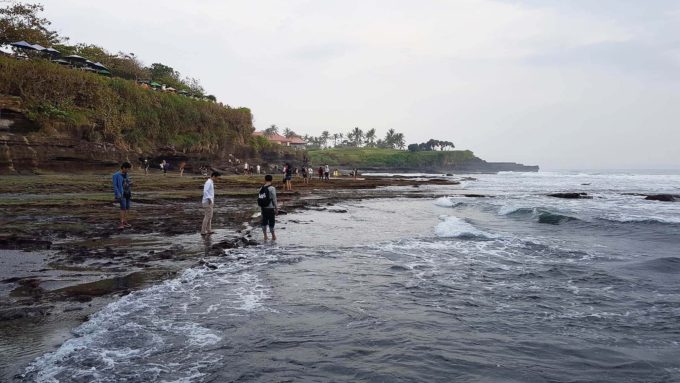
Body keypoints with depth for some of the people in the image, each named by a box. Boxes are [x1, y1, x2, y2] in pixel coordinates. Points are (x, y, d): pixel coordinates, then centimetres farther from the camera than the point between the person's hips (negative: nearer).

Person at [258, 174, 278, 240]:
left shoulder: (261, 188, 3)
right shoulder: (272, 188, -14)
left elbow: (259, 198, 7)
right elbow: (274, 200, -13)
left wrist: (261, 208, 16)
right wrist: (276, 208, -5)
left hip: (263, 208, 5)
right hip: (270, 208, -5)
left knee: (264, 222, 12)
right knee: (271, 222, 4)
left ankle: (265, 236, 18)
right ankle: (273, 236, 14)